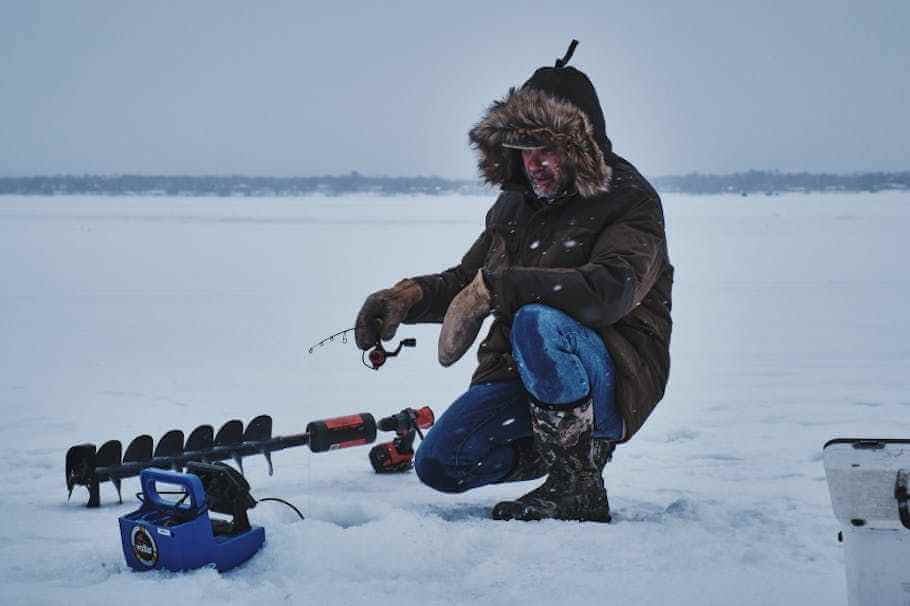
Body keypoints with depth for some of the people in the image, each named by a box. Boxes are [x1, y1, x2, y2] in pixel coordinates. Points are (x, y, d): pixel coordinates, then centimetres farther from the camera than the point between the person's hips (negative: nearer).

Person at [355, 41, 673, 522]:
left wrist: (497, 287, -32)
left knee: (537, 321, -37)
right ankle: (566, 444, 14)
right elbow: (464, 281, 20)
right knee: (438, 464, -9)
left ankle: (579, 487, -22)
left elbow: (611, 290, -32)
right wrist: (407, 296, -3)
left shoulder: (630, 201, -13)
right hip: (517, 374, 7)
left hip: (615, 382, -7)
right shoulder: (515, 203, 11)